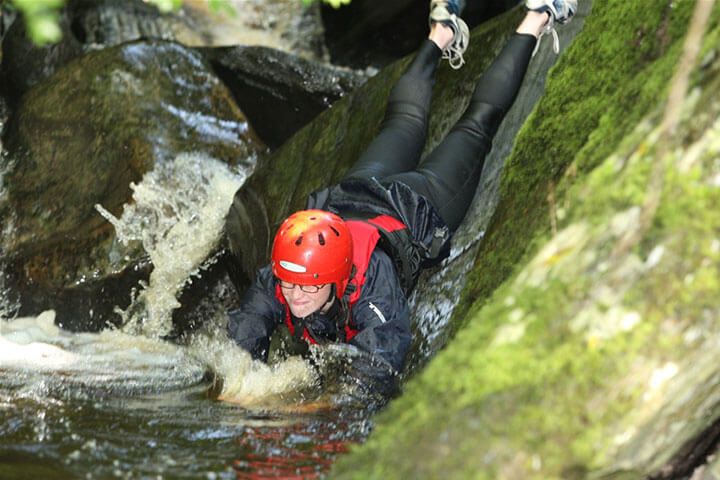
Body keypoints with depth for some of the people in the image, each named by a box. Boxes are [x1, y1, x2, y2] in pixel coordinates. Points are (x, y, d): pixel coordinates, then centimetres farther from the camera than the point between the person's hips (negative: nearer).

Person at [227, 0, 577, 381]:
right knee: (403, 121, 32)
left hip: (417, 210, -3)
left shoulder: (373, 284, -49)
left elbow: (381, 365, -55)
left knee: (478, 122, 20)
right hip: (349, 196, 3)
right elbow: (239, 342, -36)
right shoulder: (275, 281, -39)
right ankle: (441, 35, 57)